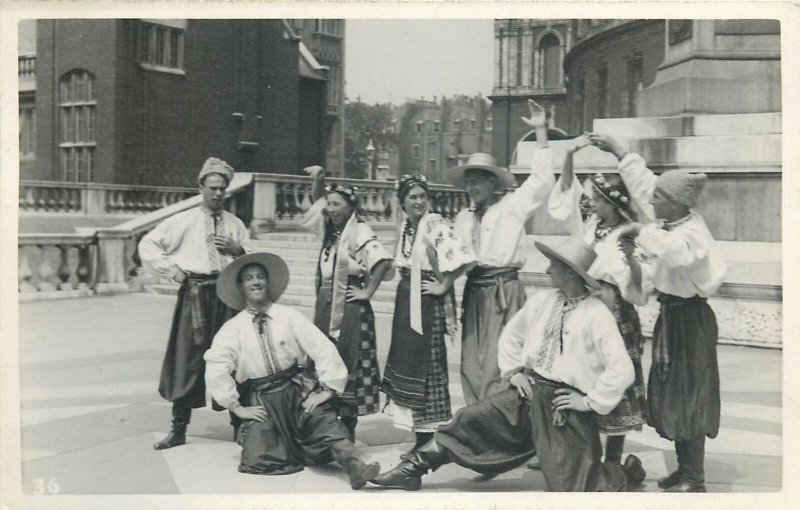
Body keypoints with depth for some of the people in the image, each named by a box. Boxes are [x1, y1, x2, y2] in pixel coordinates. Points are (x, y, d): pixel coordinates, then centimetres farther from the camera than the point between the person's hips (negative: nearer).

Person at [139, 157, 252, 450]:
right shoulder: (183, 221, 6)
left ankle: (239, 425, 15)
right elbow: (147, 245, 6)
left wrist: (238, 249, -2)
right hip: (195, 293, -2)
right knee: (187, 359, -1)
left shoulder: (235, 224, 15)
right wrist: (172, 270, -2)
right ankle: (178, 429, 10)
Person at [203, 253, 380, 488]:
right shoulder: (233, 328, 1)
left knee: (327, 423, -30)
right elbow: (216, 368, -7)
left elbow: (324, 349, -3)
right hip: (261, 401, 1)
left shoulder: (289, 317, 2)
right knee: (258, 460, -14)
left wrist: (326, 390, -10)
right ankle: (293, 451, 14)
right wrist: (236, 407, -9)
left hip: (299, 392, -1)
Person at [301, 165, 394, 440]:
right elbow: (317, 201, 26)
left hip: (349, 307, -8)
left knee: (348, 366, -2)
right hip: (326, 305, 8)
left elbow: (383, 261, -25)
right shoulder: (331, 228, 12)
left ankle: (348, 426, 6)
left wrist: (368, 292, -18)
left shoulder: (359, 232, -12)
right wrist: (318, 179, 8)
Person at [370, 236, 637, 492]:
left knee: (569, 485, -3)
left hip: (565, 403, -5)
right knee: (470, 419, -4)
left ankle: (618, 476, 28)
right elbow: (511, 335, 18)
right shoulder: (542, 300, 2)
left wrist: (591, 402, -13)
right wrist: (513, 372, 9)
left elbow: (622, 370, -16)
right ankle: (413, 469, 7)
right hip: (530, 391, 5)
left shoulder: (597, 315, -15)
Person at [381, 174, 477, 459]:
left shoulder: (435, 226, -14)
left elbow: (463, 257, -26)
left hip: (428, 304, -8)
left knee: (425, 364, -2)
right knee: (405, 360, 11)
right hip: (406, 300, 8)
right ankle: (420, 435, 22)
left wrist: (444, 286, -16)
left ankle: (427, 436, 10)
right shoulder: (406, 226, 9)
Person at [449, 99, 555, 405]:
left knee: (498, 362, -6)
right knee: (471, 362, 6)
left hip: (504, 290, -5)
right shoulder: (463, 218, 17)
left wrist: (540, 132, -9)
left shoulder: (511, 206, 2)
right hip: (474, 291, 5)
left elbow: (542, 179, -6)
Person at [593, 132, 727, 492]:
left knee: (688, 396, -1)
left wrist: (639, 231, -34)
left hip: (688, 320, -9)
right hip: (672, 315, 9)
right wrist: (616, 149, 13)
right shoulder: (675, 219, 0)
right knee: (673, 394, 15)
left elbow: (672, 250, -48)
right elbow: (643, 181, 11)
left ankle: (694, 479, 9)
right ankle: (685, 469, 27)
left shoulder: (691, 233, -24)